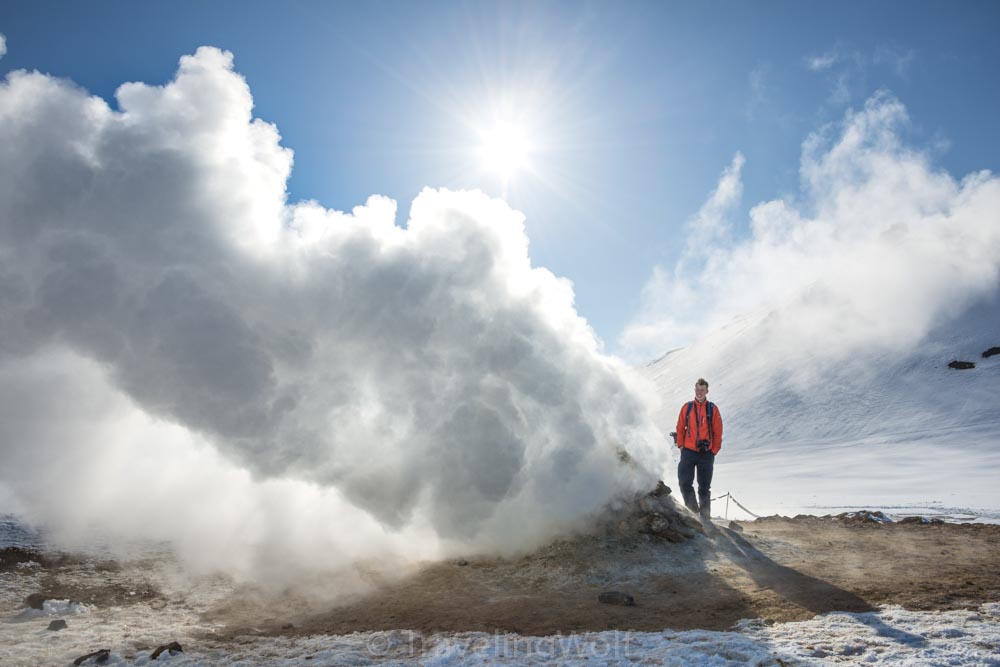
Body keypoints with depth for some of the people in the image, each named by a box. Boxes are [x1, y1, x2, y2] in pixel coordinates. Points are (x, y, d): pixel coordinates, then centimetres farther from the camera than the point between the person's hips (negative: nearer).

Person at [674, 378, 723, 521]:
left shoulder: (712, 409, 1)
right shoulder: (687, 407, 4)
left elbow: (718, 432, 3)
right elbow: (680, 428, 7)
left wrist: (714, 451, 0)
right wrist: (681, 445, 2)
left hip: (706, 454, 0)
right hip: (688, 452, 0)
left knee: (704, 487, 6)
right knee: (684, 483, -10)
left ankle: (705, 517, 15)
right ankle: (692, 510, 5)